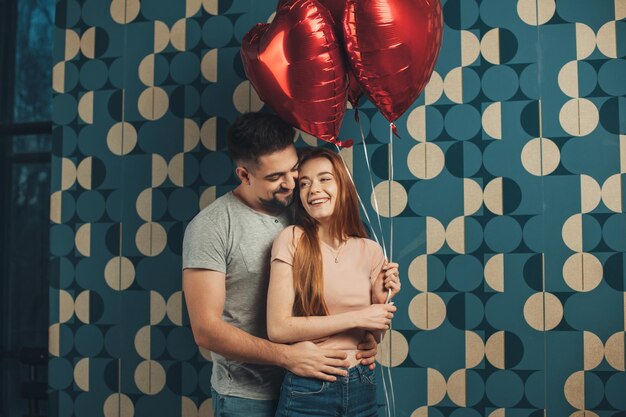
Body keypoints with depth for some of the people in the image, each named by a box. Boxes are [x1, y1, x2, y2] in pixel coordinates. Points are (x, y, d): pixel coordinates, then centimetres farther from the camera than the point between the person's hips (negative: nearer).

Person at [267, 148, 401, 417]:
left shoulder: (370, 251, 2)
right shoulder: (292, 240, -9)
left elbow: (372, 336, 10)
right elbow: (278, 328, -16)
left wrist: (381, 301, -8)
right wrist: (356, 317, -15)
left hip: (361, 387, 4)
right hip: (307, 391, -4)